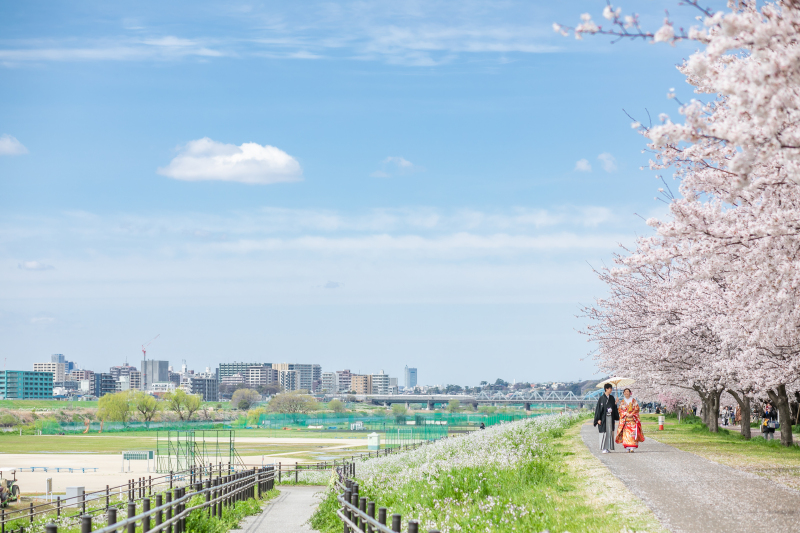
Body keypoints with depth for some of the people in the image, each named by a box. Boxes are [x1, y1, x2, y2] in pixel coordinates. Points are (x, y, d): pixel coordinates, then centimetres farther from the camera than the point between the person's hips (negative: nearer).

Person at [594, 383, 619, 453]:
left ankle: (608, 447, 11)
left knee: (610, 432, 5)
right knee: (604, 432, -5)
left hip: (610, 418, 5)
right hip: (604, 418, -5)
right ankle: (604, 448, -1)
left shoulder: (612, 398, 10)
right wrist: (599, 419, -12)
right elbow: (598, 408, -8)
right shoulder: (602, 398, -6)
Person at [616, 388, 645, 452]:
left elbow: (637, 409, 3)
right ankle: (628, 448, -8)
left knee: (633, 432, -12)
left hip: (633, 419, -1)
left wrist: (632, 414, -12)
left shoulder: (634, 401, 9)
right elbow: (620, 410, 6)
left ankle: (632, 447, -15)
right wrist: (626, 414, -10)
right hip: (625, 419, 1)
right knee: (626, 432, -9)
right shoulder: (622, 402, 13)